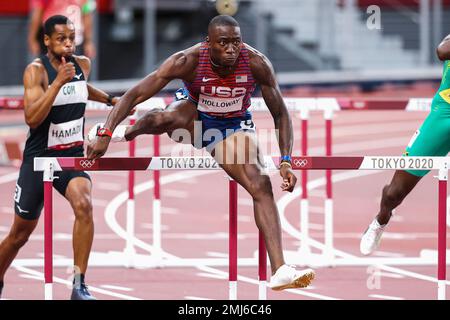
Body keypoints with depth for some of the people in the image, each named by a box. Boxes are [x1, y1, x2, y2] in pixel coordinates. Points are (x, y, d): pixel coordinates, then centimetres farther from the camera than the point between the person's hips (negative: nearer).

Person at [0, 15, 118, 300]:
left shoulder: (83, 65, 3)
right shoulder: (36, 70, -14)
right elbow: (32, 118, -26)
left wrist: (110, 100, 35)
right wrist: (58, 82, -32)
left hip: (73, 155, 3)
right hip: (39, 158, -3)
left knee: (83, 204, -28)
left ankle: (79, 286, -24)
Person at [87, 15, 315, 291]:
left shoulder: (256, 63, -26)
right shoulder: (188, 61, -30)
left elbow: (281, 114, -15)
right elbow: (135, 95, -27)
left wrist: (286, 161, -25)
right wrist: (105, 135, -36)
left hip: (234, 127, 1)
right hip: (194, 116, -1)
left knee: (262, 186, -19)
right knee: (166, 119, -37)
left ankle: (280, 271, -22)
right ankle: (127, 132, 0)